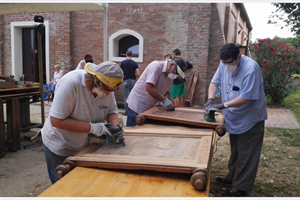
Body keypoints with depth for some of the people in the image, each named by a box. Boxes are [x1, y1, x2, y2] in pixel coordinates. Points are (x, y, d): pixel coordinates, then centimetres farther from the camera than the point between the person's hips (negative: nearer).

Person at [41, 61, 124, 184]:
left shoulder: (107, 86, -12)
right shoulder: (71, 83, -30)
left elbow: (112, 111, 1)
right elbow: (56, 121, -29)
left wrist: (115, 127, -21)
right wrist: (92, 127, -30)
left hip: (85, 146, 5)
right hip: (59, 149, -5)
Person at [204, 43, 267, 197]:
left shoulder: (251, 68, -28)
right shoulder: (224, 64, -8)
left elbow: (246, 97, -28)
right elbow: (214, 82, 3)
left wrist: (223, 106, -28)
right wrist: (210, 100, -14)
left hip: (250, 119, -7)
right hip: (234, 118, 7)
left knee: (246, 155, 4)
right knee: (235, 151, 22)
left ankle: (241, 187, 16)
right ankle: (232, 178, 38)